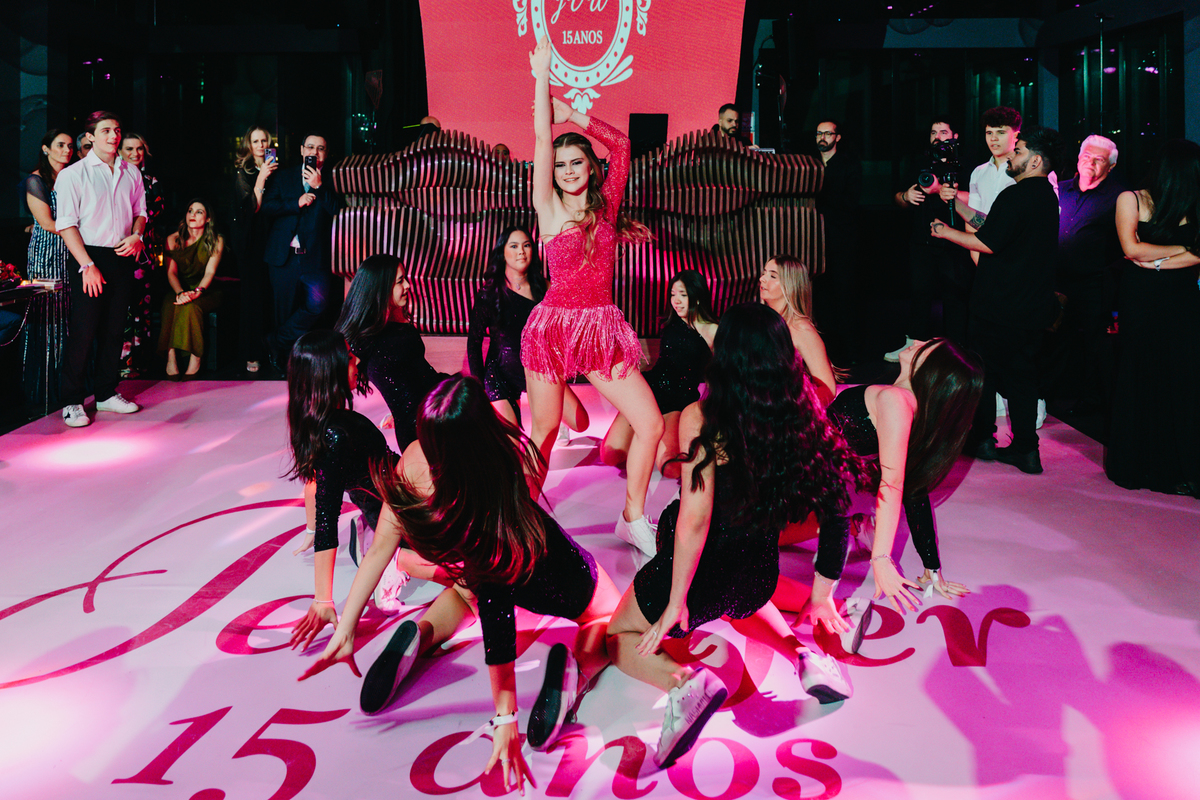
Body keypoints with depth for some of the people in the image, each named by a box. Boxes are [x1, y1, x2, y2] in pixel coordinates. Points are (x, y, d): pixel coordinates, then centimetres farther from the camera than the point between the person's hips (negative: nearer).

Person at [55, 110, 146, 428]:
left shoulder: (131, 173, 13)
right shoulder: (72, 174, -2)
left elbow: (140, 211, 22)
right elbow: (66, 224, -7)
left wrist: (136, 236, 0)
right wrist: (87, 265, -15)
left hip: (123, 258, 5)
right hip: (88, 257, -5)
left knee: (114, 328, 8)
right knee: (83, 330, -6)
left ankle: (107, 393, 19)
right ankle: (72, 402, 2)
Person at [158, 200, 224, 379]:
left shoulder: (216, 241, 0)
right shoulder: (173, 240, 4)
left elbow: (210, 271, -12)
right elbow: (171, 272, -4)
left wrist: (197, 291, -32)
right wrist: (180, 293, -26)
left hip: (205, 292, -2)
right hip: (179, 290, 2)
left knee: (190, 306, -35)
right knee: (170, 304, -33)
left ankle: (195, 359, -28)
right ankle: (170, 356, -34)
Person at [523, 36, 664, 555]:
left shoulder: (605, 205, 8)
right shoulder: (548, 209, 0)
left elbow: (621, 145, 10)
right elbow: (542, 139, -3)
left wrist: (574, 117, 10)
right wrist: (542, 75, 3)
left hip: (602, 328, 3)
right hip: (553, 323, -3)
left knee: (651, 424, -3)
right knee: (544, 432, 4)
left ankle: (633, 518, 12)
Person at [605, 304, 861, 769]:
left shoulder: (701, 419, -25)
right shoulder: (803, 415, -12)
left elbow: (695, 518, -25)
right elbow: (831, 501, -1)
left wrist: (676, 603, -16)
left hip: (701, 570, -5)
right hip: (761, 573, 5)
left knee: (619, 638, 21)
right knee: (740, 602, 42)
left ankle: (684, 681, -11)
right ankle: (804, 656, 14)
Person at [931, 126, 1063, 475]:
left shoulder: (1015, 196, -18)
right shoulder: (1047, 196, 11)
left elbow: (987, 243, -20)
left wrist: (946, 232, -7)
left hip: (999, 305, -8)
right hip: (1034, 305, 8)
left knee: (983, 370, 8)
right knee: (1023, 373, 11)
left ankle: (982, 438, 18)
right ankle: (1025, 449, 12)